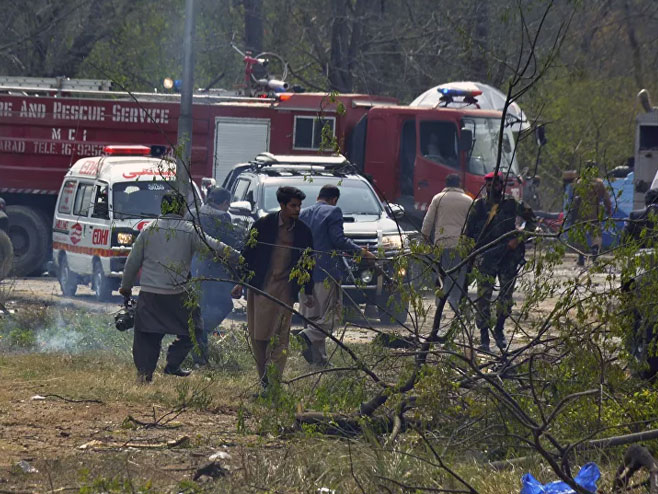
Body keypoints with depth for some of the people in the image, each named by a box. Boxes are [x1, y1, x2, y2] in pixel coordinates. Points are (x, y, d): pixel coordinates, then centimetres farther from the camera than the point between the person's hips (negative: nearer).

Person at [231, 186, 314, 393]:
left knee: (280, 336, -6)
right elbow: (247, 254, 5)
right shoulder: (263, 225, -1)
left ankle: (273, 381, -5)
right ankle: (264, 379, 12)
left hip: (286, 289, 0)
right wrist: (240, 282, -1)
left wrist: (308, 292, 13)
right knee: (258, 335, 2)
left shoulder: (303, 232, 5)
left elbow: (307, 263, 13)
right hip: (260, 287, 0)